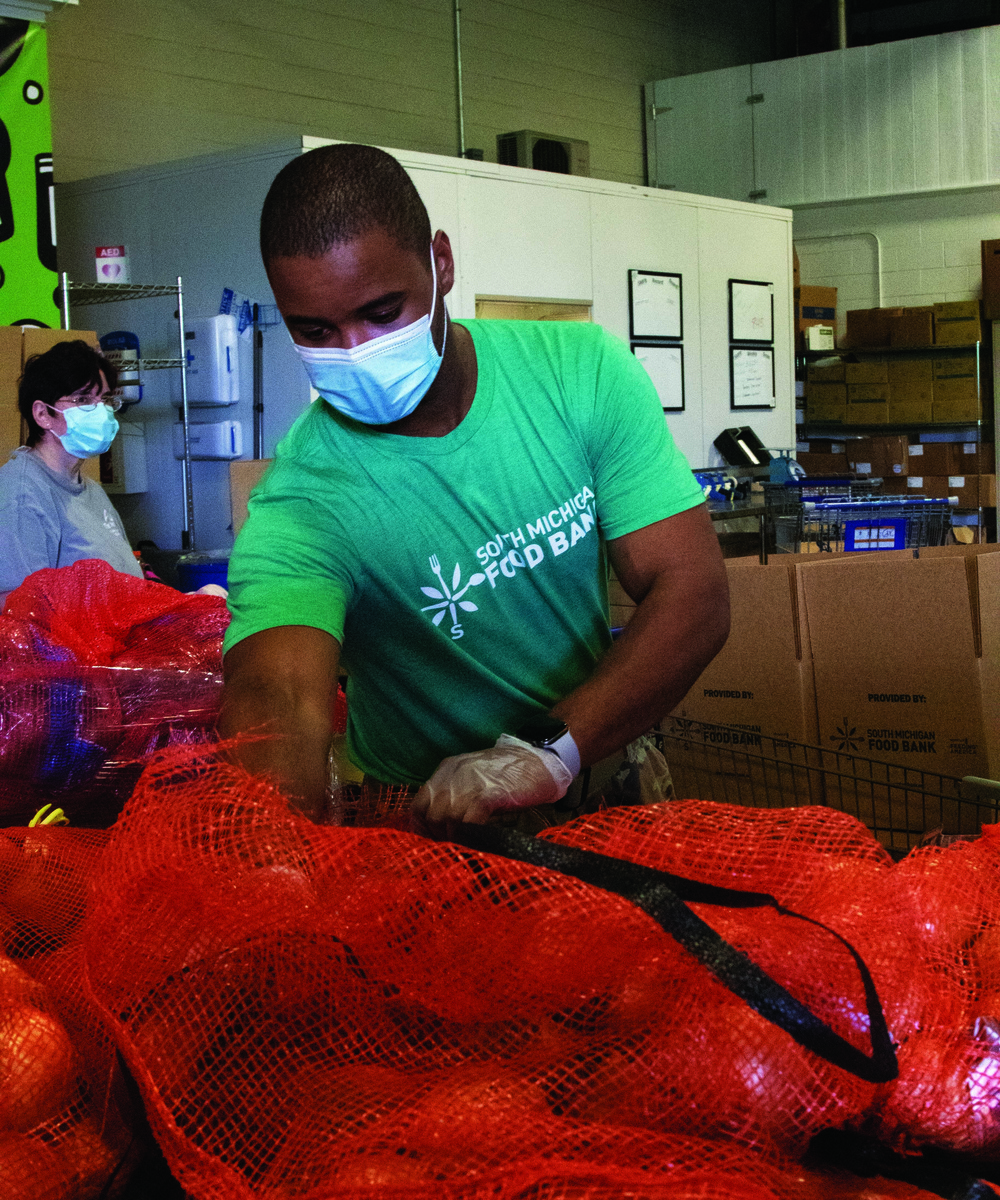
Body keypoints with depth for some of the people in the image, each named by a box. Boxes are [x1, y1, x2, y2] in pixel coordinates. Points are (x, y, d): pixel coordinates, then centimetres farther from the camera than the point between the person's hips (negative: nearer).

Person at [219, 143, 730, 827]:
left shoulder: (582, 373, -6)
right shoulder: (302, 505, -16)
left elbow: (694, 596, -11)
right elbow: (277, 706, -33)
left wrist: (550, 750, -26)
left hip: (600, 769, 2)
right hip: (420, 822, -1)